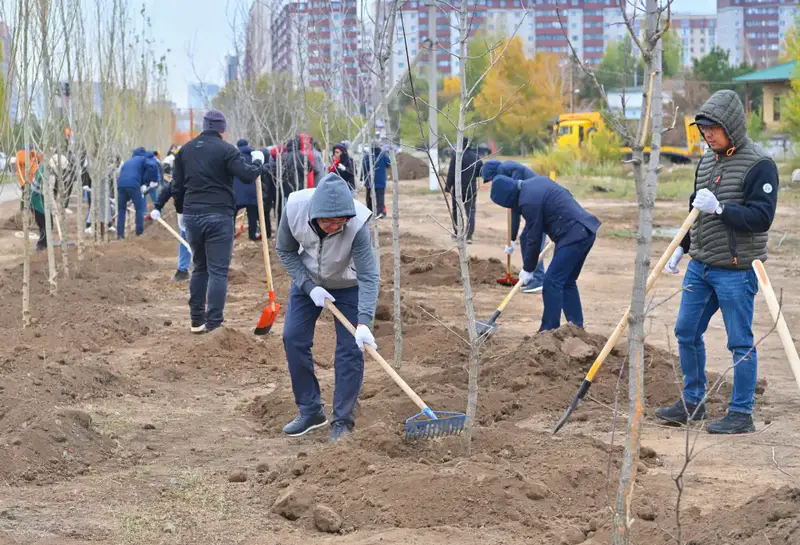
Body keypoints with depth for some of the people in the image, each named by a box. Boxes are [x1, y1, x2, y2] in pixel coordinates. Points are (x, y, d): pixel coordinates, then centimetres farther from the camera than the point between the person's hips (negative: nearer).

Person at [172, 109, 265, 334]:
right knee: (218, 271, -2)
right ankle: (214, 324, -6)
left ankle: (197, 321, 18)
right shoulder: (226, 150, -6)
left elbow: (177, 185, 14)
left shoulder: (186, 150, 11)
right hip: (219, 216, -5)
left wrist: (182, 211, 25)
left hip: (192, 216, 5)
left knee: (199, 267, 17)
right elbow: (248, 175, -15)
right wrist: (257, 161, 5)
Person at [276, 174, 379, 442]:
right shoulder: (295, 209, -32)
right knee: (294, 339, -2)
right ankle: (310, 410, 14)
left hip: (347, 285, -3)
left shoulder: (357, 224, -39)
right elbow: (286, 251, -13)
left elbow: (369, 276, -36)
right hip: (308, 280, 3)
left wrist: (363, 322, -46)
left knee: (350, 348, -8)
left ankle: (342, 420, 4)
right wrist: (309, 286, -21)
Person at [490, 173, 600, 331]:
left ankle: (549, 330, -6)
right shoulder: (536, 181, 12)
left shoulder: (528, 201, -17)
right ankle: (576, 326, 21)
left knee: (552, 282, -8)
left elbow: (534, 239, -11)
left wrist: (528, 270, 0)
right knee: (567, 282, 16)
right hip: (585, 231, 10)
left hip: (573, 237, -10)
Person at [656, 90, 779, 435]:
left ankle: (742, 413, 8)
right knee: (687, 332, 12)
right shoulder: (707, 161, 12)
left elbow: (761, 218, -19)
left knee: (740, 342, 0)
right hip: (700, 265, 8)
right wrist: (681, 249, 22)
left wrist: (720, 208, -28)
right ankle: (693, 402, 25)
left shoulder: (759, 165, -12)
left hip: (735, 270, -8)